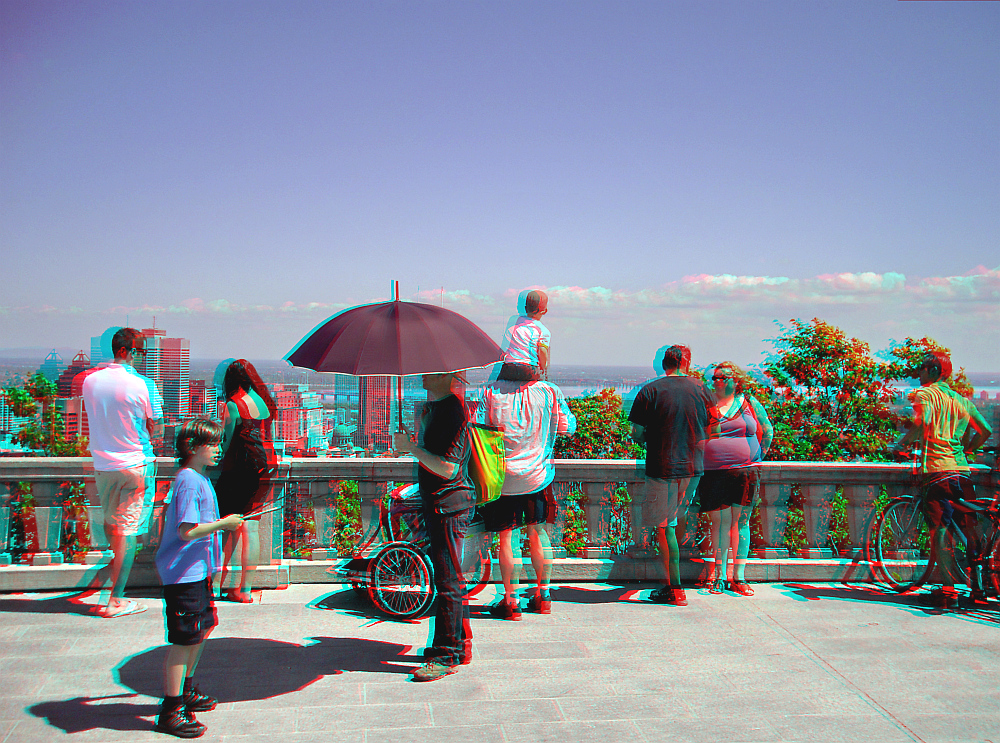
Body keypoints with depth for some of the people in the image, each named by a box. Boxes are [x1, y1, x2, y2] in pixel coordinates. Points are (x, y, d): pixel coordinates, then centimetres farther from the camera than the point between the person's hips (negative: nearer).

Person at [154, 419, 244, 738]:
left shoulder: (198, 478, 13)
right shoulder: (189, 481, -19)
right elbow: (187, 531, -25)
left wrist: (222, 522, 18)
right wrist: (224, 523, -16)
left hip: (198, 571, 11)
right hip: (184, 574, -11)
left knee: (202, 628, 21)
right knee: (183, 640, -6)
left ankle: (185, 693, 36)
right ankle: (170, 712, 2)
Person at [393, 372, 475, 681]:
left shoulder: (454, 413, -18)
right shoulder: (434, 408, 14)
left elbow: (449, 468, -24)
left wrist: (412, 447, -22)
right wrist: (422, 425, 12)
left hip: (450, 504, -11)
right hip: (437, 503, 11)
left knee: (447, 579, -5)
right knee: (447, 577, 17)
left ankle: (447, 655, 1)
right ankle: (459, 644, 28)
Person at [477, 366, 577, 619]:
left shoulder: (490, 391, -9)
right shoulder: (549, 391, -6)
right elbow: (568, 428, 3)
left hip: (503, 477, -2)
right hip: (539, 475, 2)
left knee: (506, 537, 7)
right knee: (538, 532, 16)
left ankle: (511, 601, 11)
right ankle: (543, 595, 25)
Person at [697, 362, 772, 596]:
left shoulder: (749, 404, 8)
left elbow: (767, 431, 17)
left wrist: (755, 458, 12)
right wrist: (700, 462, 5)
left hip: (746, 472, 1)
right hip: (714, 474, -1)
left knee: (741, 521, 2)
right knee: (720, 521, -2)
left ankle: (739, 577, 8)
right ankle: (719, 576, 7)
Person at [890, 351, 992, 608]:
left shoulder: (924, 394, -1)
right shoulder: (961, 399, 18)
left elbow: (922, 423, -20)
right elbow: (985, 430, 14)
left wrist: (901, 444, -8)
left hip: (937, 470, -6)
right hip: (962, 471, 6)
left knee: (939, 531, -5)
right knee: (970, 529, 12)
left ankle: (948, 590, -10)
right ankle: (978, 587, 14)